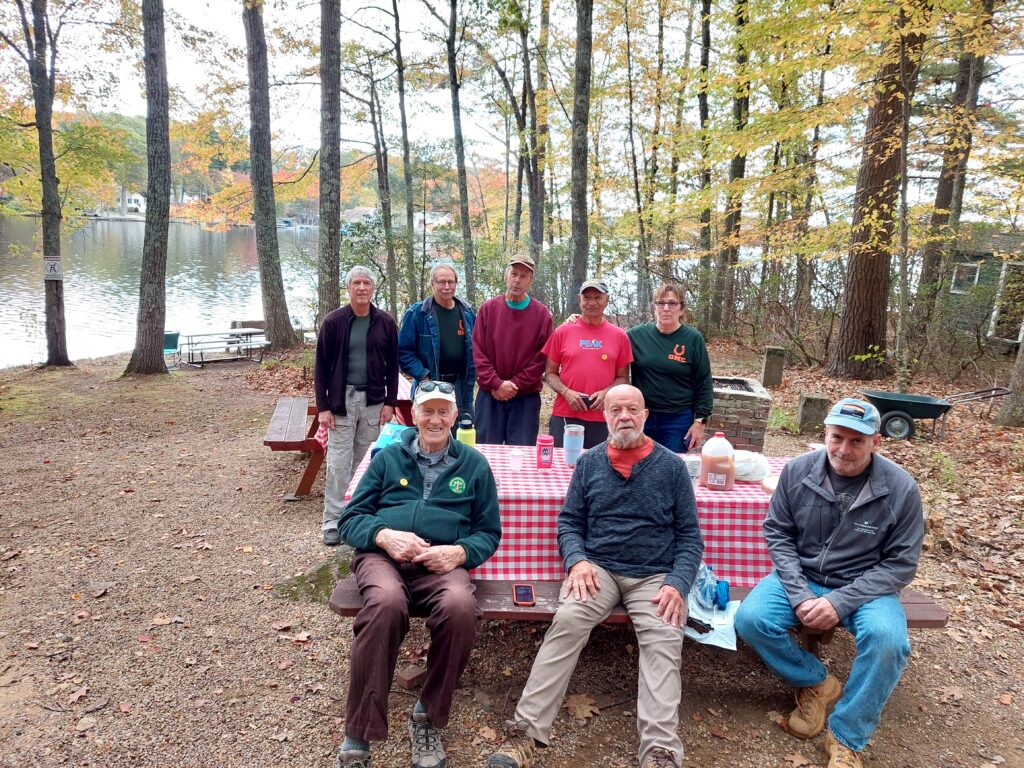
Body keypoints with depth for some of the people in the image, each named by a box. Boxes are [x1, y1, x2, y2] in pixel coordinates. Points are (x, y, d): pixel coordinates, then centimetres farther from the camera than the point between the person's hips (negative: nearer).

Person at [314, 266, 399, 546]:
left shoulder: (385, 322, 3)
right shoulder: (333, 321, -3)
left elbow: (392, 365, 7)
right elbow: (321, 366, -1)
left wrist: (390, 402, 1)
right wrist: (322, 406, -6)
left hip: (373, 401, 2)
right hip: (341, 400, -2)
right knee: (338, 463, -1)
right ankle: (333, 522, 8)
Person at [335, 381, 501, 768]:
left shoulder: (474, 465, 18)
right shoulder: (388, 458, 19)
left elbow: (489, 532, 14)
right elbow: (350, 519, 12)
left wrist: (460, 551, -9)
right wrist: (384, 535, -10)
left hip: (441, 561, 0)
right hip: (382, 554, 0)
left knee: (461, 606, -34)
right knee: (386, 602, -36)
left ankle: (427, 717, -9)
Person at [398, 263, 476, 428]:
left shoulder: (467, 313, 8)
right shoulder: (417, 313, -6)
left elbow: (475, 348, 14)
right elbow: (404, 351, -8)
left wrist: (471, 376, 2)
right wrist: (423, 376, -15)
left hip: (461, 386, 4)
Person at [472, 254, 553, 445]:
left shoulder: (542, 313, 2)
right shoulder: (488, 308, 4)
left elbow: (542, 357, -4)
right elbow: (478, 351, 0)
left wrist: (516, 384, -11)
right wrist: (496, 383, -10)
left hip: (526, 397, -1)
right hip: (490, 395, 1)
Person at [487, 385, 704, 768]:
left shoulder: (672, 465, 5)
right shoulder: (589, 463, 9)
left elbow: (689, 535, 5)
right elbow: (569, 521, 9)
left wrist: (678, 583, -10)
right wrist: (577, 560, -11)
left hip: (655, 575, 0)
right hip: (597, 567, 0)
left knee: (663, 642, -27)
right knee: (566, 622, -26)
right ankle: (524, 731, -25)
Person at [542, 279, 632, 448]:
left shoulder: (619, 336, 6)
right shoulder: (562, 331, 4)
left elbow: (623, 377, 10)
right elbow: (550, 373, 7)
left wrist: (606, 392, -9)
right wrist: (566, 392, -10)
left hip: (601, 420, 1)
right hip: (565, 416, 0)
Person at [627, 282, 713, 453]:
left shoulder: (693, 339, -3)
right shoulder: (637, 335, -1)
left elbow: (704, 384, 0)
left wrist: (700, 420, -4)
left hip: (678, 420, -1)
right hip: (641, 418, 2)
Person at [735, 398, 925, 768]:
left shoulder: (901, 488, -14)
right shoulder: (797, 470, -10)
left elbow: (900, 564, -10)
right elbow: (777, 533, -2)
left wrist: (841, 602, -21)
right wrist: (799, 595, -16)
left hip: (865, 588, -1)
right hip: (801, 578, 2)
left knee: (887, 640, -32)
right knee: (750, 619, -23)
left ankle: (846, 737, -7)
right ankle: (817, 682, 8)